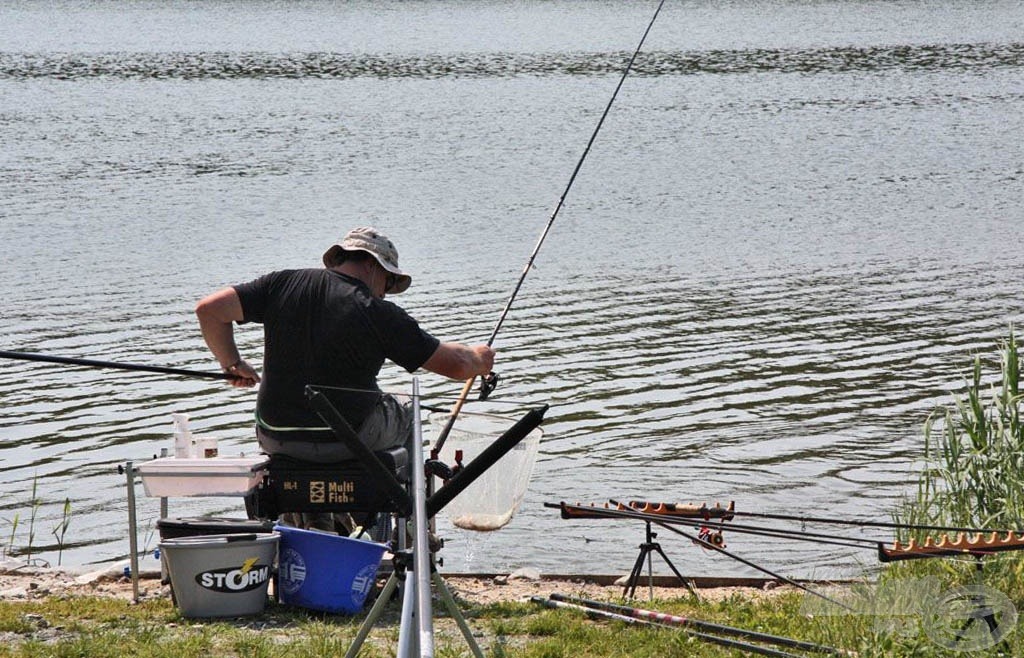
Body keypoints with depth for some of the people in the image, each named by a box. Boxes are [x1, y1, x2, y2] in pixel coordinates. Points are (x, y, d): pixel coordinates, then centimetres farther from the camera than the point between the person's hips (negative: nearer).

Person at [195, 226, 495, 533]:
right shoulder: (378, 314, -11)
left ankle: (307, 521, 30)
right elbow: (454, 365, -6)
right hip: (347, 440, -3)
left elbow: (209, 308, -3)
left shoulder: (283, 284, -2)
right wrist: (477, 358, 17)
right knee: (405, 411, 27)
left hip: (275, 438, 3)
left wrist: (232, 363, 11)